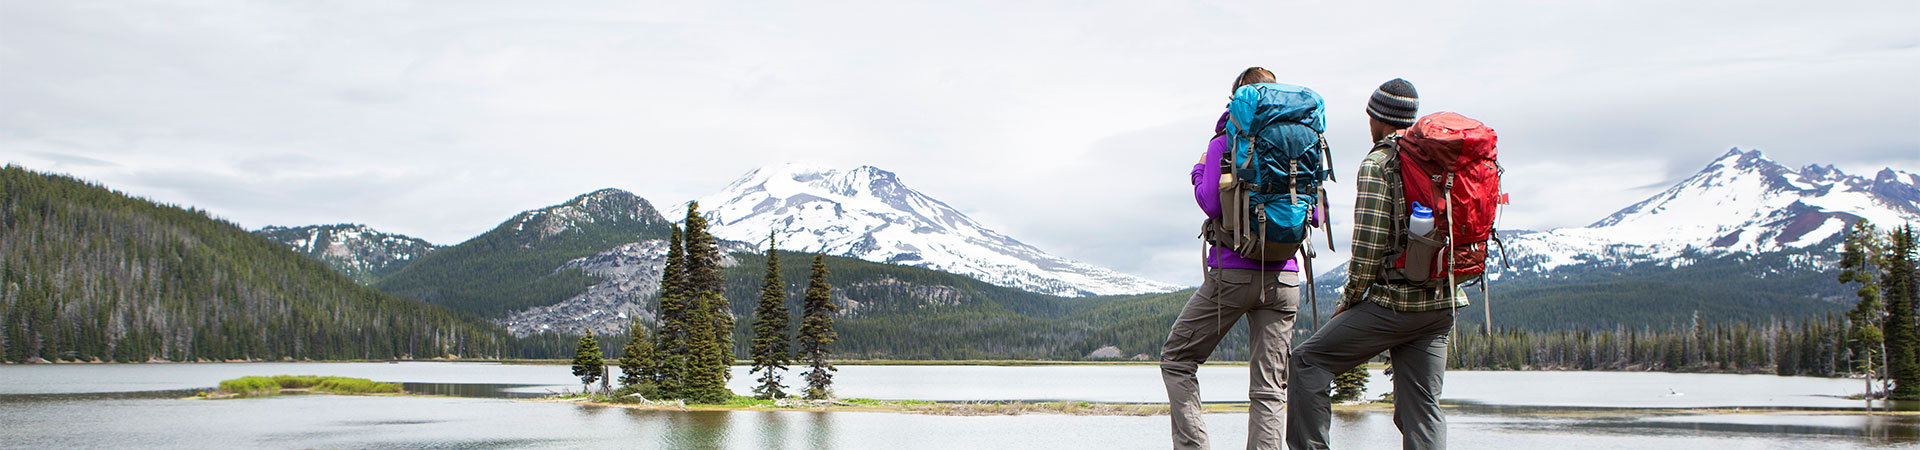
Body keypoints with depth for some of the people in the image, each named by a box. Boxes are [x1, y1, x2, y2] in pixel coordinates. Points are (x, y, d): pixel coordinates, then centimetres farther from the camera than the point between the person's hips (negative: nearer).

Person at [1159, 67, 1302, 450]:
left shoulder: (1224, 144, -5)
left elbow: (1211, 203, -14)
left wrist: (1199, 170, 5)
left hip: (1233, 272, -3)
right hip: (1284, 278, 4)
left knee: (1176, 360, 12)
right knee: (1269, 386, 5)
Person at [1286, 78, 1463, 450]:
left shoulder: (1377, 164, -9)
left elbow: (1368, 246, -14)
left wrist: (1348, 300, -2)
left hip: (1396, 304, -7)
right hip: (1443, 303, 7)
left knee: (1308, 361, 4)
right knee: (1422, 408, 8)